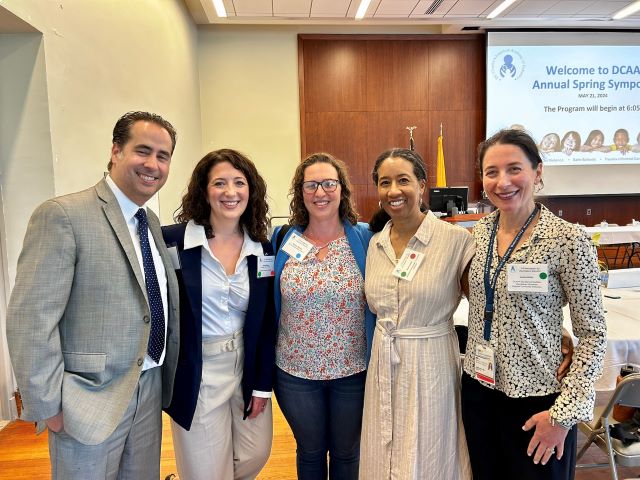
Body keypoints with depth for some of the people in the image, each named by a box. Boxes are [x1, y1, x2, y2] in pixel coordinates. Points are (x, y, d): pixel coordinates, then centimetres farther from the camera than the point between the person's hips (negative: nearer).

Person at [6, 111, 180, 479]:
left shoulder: (152, 222, 7)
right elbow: (30, 319, -18)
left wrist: (171, 376, 10)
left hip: (151, 389, 7)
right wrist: (47, 405, -15)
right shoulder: (63, 215, -16)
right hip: (93, 397, -6)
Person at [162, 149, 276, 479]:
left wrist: (262, 384, 2)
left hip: (247, 365, 4)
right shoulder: (172, 240, -14)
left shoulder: (262, 249, -2)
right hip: (196, 372, -3)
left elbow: (266, 322, 1)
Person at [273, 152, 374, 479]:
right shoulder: (283, 241, -4)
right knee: (310, 452, 22)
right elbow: (268, 303, 5)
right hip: (295, 370, 1)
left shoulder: (365, 238, -8)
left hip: (353, 371, -1)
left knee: (347, 453, 20)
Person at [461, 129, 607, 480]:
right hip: (478, 389, 5)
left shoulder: (568, 240, -17)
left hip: (536, 400, -5)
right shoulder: (480, 231, -1)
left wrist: (565, 413, -14)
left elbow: (593, 334, -12)